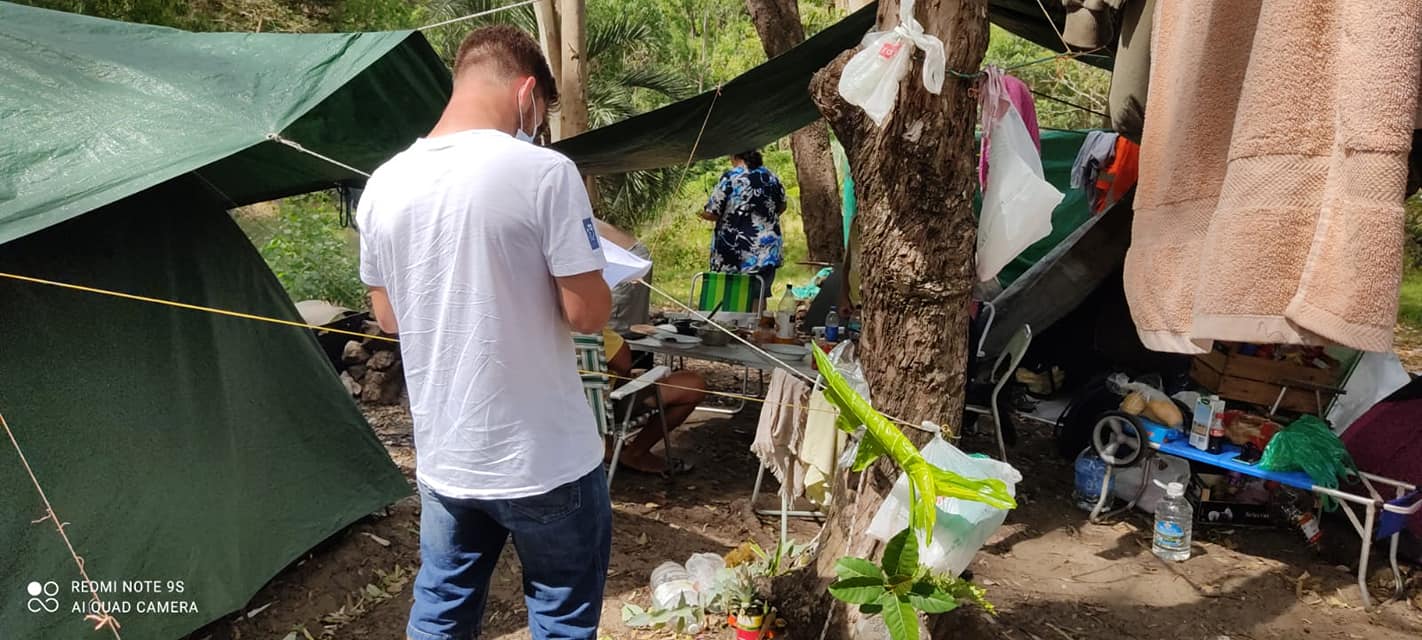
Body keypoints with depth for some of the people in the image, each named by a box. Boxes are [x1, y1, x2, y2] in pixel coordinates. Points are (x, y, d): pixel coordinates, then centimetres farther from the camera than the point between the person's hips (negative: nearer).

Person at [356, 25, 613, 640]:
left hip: (442, 458, 5)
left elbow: (389, 317, 11)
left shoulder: (383, 186, 1)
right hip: (546, 457, -5)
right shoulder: (544, 172, -17)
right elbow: (587, 313, -14)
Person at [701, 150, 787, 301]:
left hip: (732, 255, -4)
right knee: (759, 298, 12)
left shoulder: (730, 178, -11)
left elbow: (711, 214, -11)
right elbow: (781, 207, 18)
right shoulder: (771, 177, 4)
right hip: (766, 253, 5)